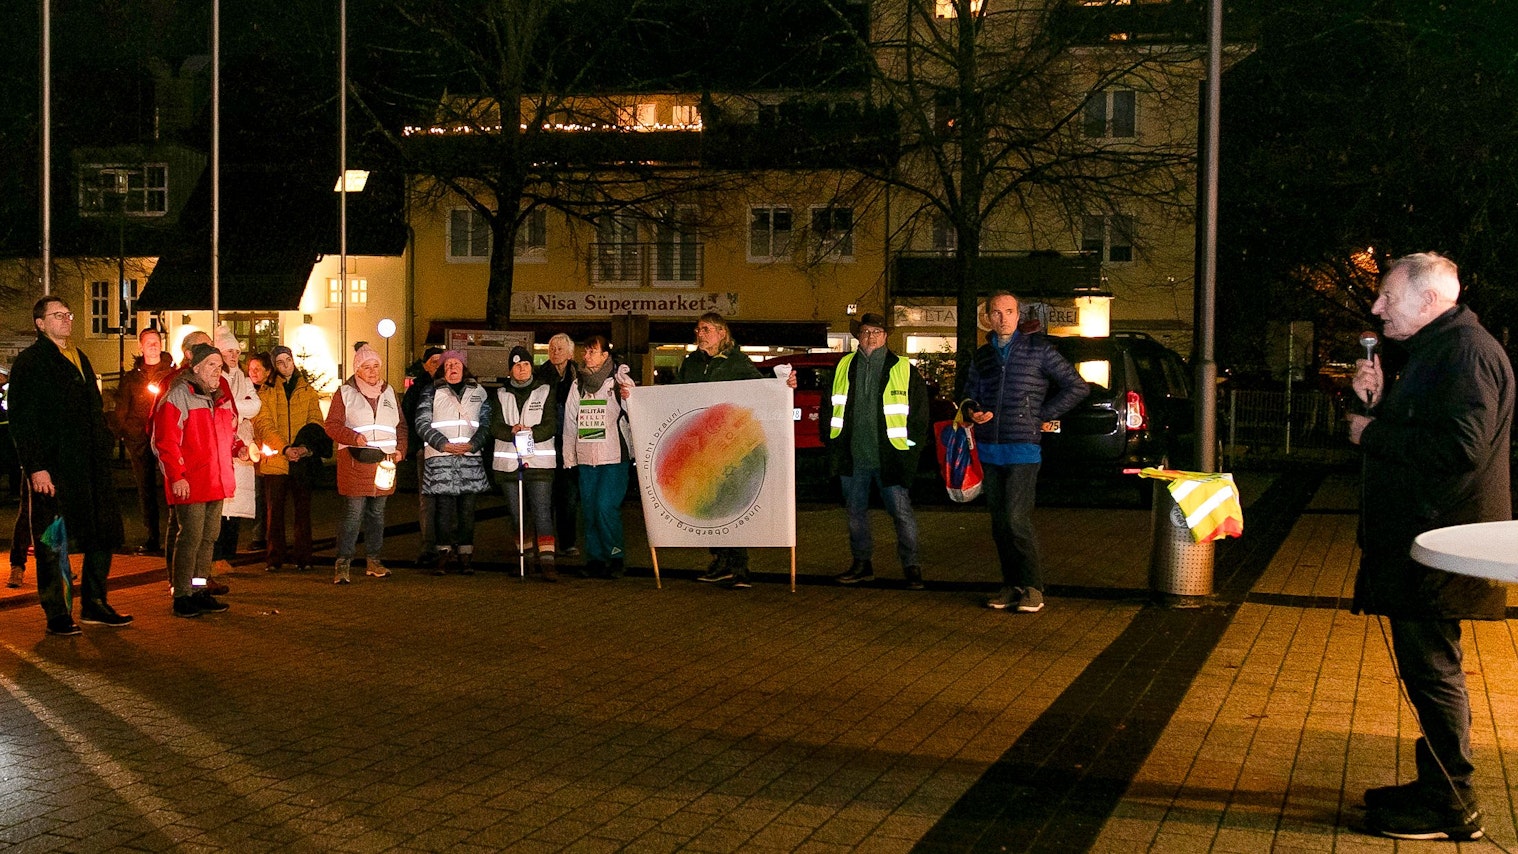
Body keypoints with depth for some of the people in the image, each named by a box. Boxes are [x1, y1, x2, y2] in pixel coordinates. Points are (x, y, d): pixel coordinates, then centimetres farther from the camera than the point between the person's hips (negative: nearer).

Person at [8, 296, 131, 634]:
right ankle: (57, 615, 8)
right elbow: (22, 420, -10)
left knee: (103, 536, 7)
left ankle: (94, 605, 18)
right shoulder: (29, 362, -4)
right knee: (52, 545, 1)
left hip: (90, 467, 7)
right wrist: (35, 467, -17)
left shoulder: (80, 359, 18)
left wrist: (105, 449, 12)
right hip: (52, 470, -7)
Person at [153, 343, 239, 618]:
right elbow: (166, 440, -14)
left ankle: (199, 591, 21)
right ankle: (182, 596, -1)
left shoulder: (220, 397, 16)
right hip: (190, 483, -8)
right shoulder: (178, 395, -9)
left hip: (217, 480, 8)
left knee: (209, 536, 13)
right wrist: (176, 476, -19)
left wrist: (237, 448, 6)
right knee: (191, 537, -8)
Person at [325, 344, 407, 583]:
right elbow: (331, 425, -2)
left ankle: (373, 560, 18)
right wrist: (353, 437, -18)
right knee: (353, 512, -9)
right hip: (355, 460, -5)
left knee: (377, 512, 10)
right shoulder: (345, 392, 2)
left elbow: (401, 426, 21)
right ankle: (343, 564, -7)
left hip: (384, 461, 5)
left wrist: (401, 449, 5)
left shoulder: (389, 392, 16)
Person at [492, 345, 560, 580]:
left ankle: (547, 561, -18)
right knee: (517, 514, 9)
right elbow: (495, 426, 3)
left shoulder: (545, 391, 6)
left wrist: (530, 433, -20)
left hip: (539, 461, -3)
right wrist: (512, 431, -17)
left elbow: (550, 426, -2)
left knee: (542, 512, -12)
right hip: (509, 461, 3)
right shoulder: (501, 394, 13)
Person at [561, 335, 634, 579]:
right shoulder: (578, 383, 13)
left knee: (606, 506, -13)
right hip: (586, 456, 5)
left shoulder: (621, 382, -1)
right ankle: (595, 557, 14)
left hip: (615, 456, -5)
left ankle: (615, 556, 1)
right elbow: (570, 421, 16)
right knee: (589, 509, 5)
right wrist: (569, 456, 13)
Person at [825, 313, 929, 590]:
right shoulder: (844, 368, 10)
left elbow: (920, 411, 3)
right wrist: (832, 442, 12)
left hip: (889, 458, -4)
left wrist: (912, 447, -2)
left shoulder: (904, 370, 0)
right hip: (853, 457, 4)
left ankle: (911, 566, 4)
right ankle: (862, 564, 22)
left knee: (901, 512, -5)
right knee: (855, 512, 11)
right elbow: (830, 407, 18)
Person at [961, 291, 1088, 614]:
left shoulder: (1038, 349, -1)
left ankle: (1032, 588, -3)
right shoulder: (982, 356, 13)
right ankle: (1011, 585, 17)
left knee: (1017, 518, -13)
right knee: (999, 521, 8)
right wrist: (973, 411, 0)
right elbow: (969, 394, 24)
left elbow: (1078, 387, 1)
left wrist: (1042, 415, -2)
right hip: (990, 448, 6)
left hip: (1023, 447, -5)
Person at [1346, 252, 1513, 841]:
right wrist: (1377, 401, 4)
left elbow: (1460, 446, -28)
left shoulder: (1467, 353, -17)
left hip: (1439, 545, -11)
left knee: (1432, 671, -5)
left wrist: (1373, 433, -18)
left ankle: (1451, 807, 3)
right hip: (1415, 539, 11)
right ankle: (1438, 786, 26)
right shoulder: (1433, 350, 18)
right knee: (1426, 667, 16)